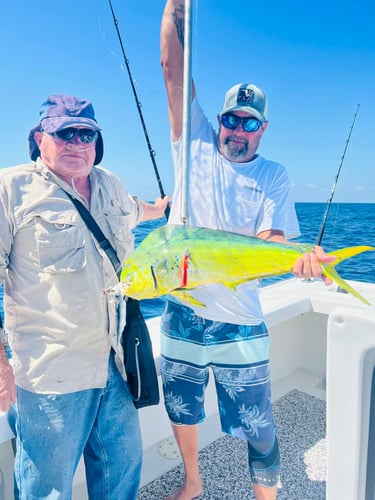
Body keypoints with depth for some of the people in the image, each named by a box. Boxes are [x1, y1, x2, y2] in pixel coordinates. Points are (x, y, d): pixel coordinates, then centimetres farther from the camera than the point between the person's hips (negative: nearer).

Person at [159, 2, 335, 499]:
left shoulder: (273, 175, 1)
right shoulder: (196, 145, 3)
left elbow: (272, 238, -11)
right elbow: (173, 68, -1)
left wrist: (298, 256, -32)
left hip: (239, 323, -2)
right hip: (181, 314, 3)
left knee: (259, 430, 7)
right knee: (181, 409, 22)